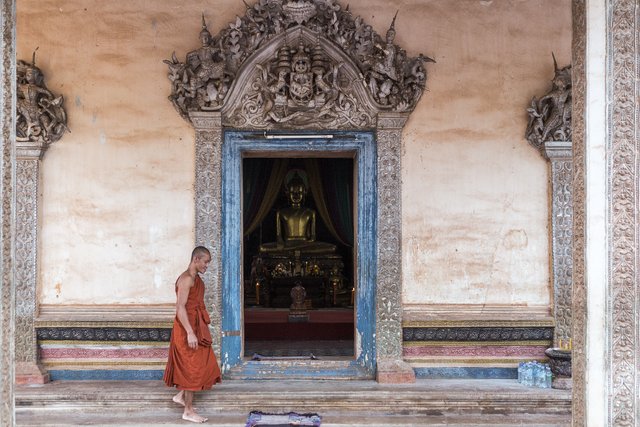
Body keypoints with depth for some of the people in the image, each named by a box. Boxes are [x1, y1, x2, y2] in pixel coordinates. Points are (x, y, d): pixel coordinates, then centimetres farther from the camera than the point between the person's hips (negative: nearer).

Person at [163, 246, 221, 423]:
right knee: (192, 368, -3)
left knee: (205, 365, 15)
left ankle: (181, 395, 26)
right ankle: (188, 411, 6)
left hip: (197, 328, 10)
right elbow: (180, 308, -23)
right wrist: (190, 333, -27)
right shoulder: (186, 279, -17)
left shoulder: (196, 279, 13)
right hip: (187, 329, -10)